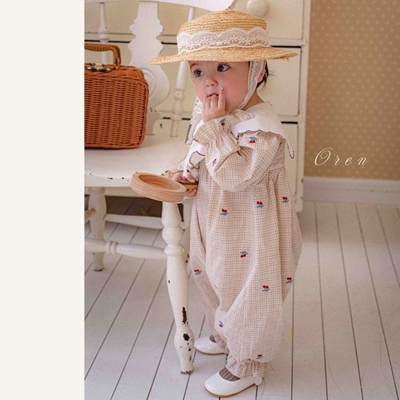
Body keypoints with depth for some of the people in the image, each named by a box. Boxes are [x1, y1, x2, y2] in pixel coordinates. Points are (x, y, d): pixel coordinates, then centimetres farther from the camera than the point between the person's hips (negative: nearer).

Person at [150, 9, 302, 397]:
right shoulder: (214, 118, 0)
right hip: (216, 229, 9)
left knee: (248, 295, 9)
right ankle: (224, 335, 53)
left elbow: (236, 175, -38)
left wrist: (213, 125, -34)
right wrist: (189, 172, -3)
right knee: (214, 283, 27)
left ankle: (246, 363, 30)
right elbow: (199, 154, 18)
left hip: (250, 237, -9)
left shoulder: (261, 125, -28)